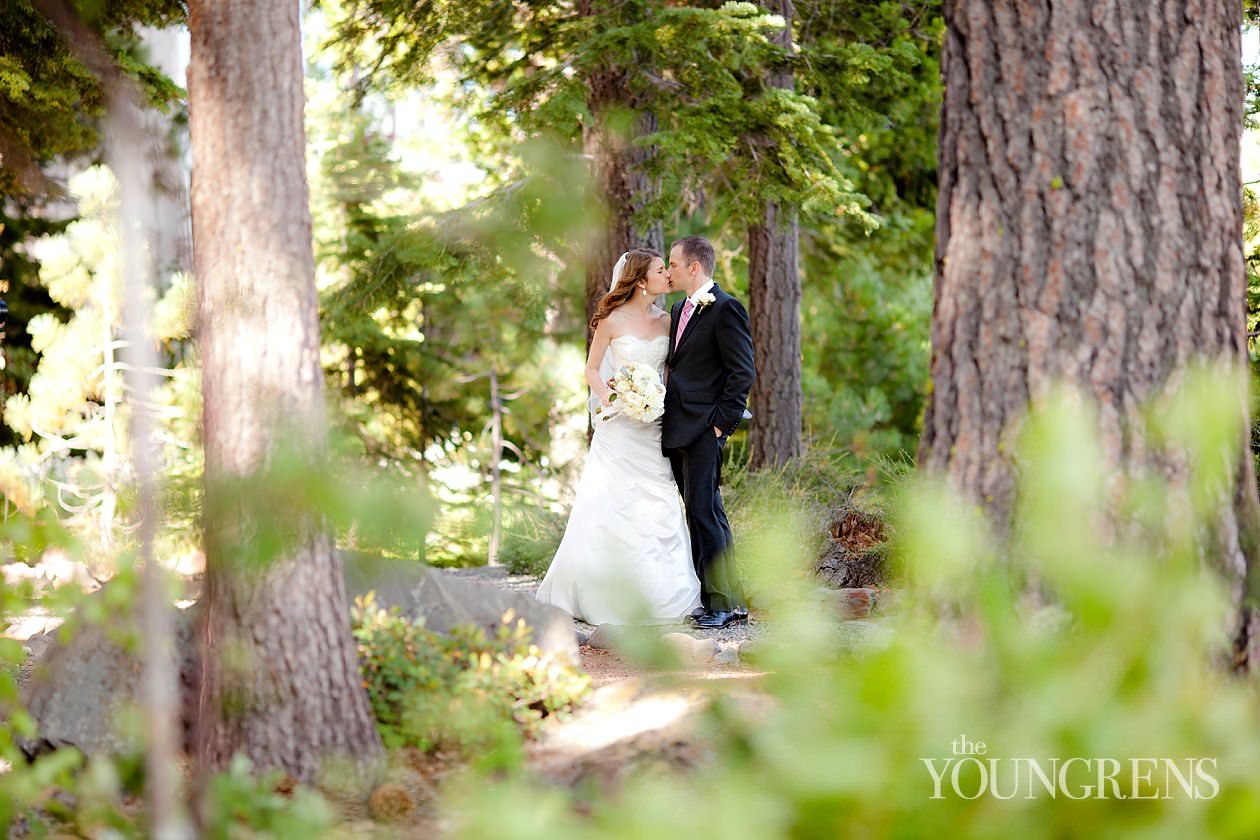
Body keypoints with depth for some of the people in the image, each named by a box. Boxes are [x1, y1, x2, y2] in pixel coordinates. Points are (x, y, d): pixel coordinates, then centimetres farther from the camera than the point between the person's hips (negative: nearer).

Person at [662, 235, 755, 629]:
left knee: (704, 512, -10)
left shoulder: (725, 309, -10)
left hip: (704, 429, -9)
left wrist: (722, 422, -14)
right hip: (678, 429, 9)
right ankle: (709, 597, 13)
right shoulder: (679, 309, 18)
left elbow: (743, 372, -13)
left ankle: (727, 603, -7)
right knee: (699, 514, 10)